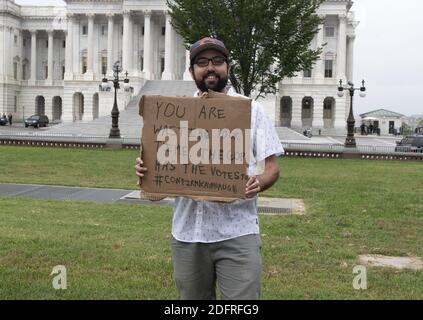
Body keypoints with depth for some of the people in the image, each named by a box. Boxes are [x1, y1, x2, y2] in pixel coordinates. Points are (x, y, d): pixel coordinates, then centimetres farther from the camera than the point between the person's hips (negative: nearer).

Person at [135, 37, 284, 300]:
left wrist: (259, 183, -21)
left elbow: (272, 167, 1)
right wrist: (145, 170, -11)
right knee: (193, 297, 16)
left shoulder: (252, 110, 2)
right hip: (188, 232, 3)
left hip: (237, 232, -3)